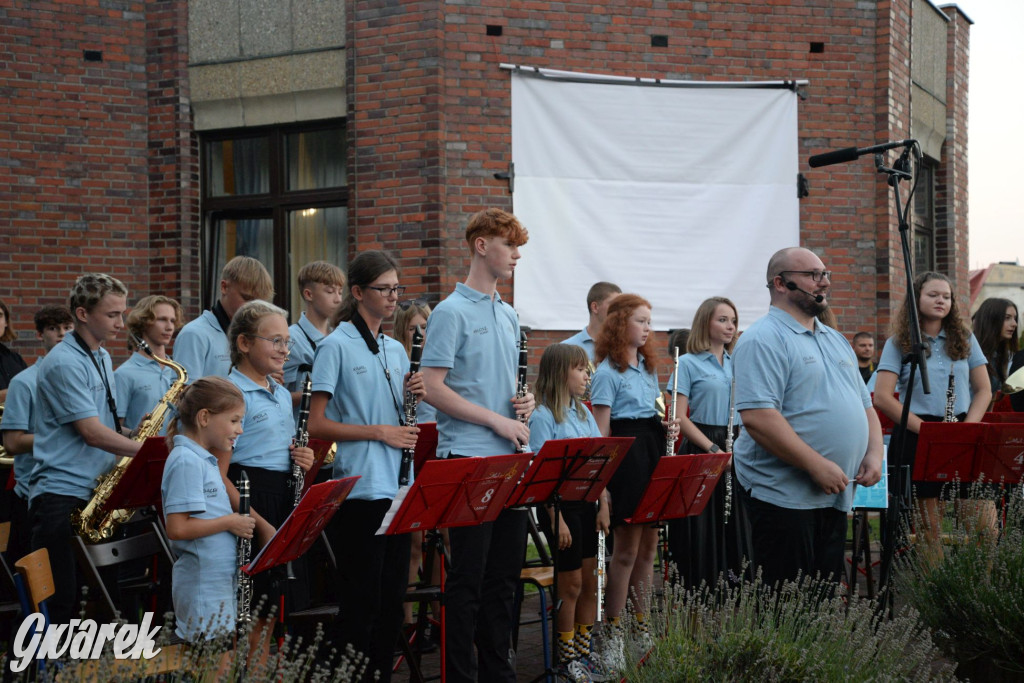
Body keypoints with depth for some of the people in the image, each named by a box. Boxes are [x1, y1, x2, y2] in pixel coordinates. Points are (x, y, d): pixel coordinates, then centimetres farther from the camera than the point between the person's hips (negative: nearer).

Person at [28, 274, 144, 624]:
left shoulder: (102, 358, 15)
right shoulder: (64, 363, -13)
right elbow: (92, 433, -19)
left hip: (98, 491, 9)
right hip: (61, 495, -9)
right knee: (60, 601, -8)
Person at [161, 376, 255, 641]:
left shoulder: (203, 460, 14)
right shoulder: (186, 462, -16)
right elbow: (176, 528, -22)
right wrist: (230, 522, -15)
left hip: (221, 579, 10)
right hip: (203, 586, -10)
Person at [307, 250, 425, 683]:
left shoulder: (396, 350, 14)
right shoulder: (336, 347, -7)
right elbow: (317, 425, -11)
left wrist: (413, 397, 0)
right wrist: (378, 431, -17)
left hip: (396, 488, 7)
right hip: (359, 489, -7)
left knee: (392, 597, 11)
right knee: (362, 601, -3)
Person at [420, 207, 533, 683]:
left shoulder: (507, 314, 15)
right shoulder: (452, 313, -9)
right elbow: (432, 387, -16)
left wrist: (525, 403, 2)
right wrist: (497, 421, -15)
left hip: (509, 459, 8)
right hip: (469, 458, -8)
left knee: (505, 571, 12)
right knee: (469, 575, -2)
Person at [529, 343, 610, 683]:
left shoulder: (583, 412, 10)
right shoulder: (543, 416, -13)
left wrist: (603, 506, 4)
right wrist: (557, 520, -19)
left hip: (586, 504, 7)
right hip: (560, 505, -7)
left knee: (591, 582, 10)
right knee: (571, 585, 1)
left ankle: (583, 652, 23)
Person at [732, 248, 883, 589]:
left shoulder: (836, 340, 19)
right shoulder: (764, 340, -11)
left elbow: (864, 405, 24)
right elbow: (757, 417, -22)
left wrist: (874, 454, 4)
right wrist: (817, 465, -22)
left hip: (835, 494, 9)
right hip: (782, 493, -9)